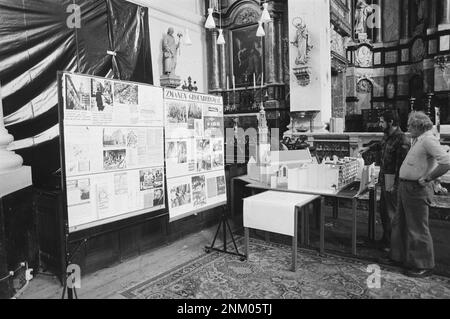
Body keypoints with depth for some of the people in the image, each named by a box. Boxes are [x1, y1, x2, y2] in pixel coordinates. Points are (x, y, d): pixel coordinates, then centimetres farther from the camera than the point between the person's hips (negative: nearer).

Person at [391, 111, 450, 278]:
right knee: (400, 224, 20)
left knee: (417, 228, 1)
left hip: (416, 189, -10)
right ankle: (403, 257, 36)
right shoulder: (418, 140, 13)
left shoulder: (428, 140, -17)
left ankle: (424, 266, 16)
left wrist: (427, 178, -20)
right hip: (405, 187, 10)